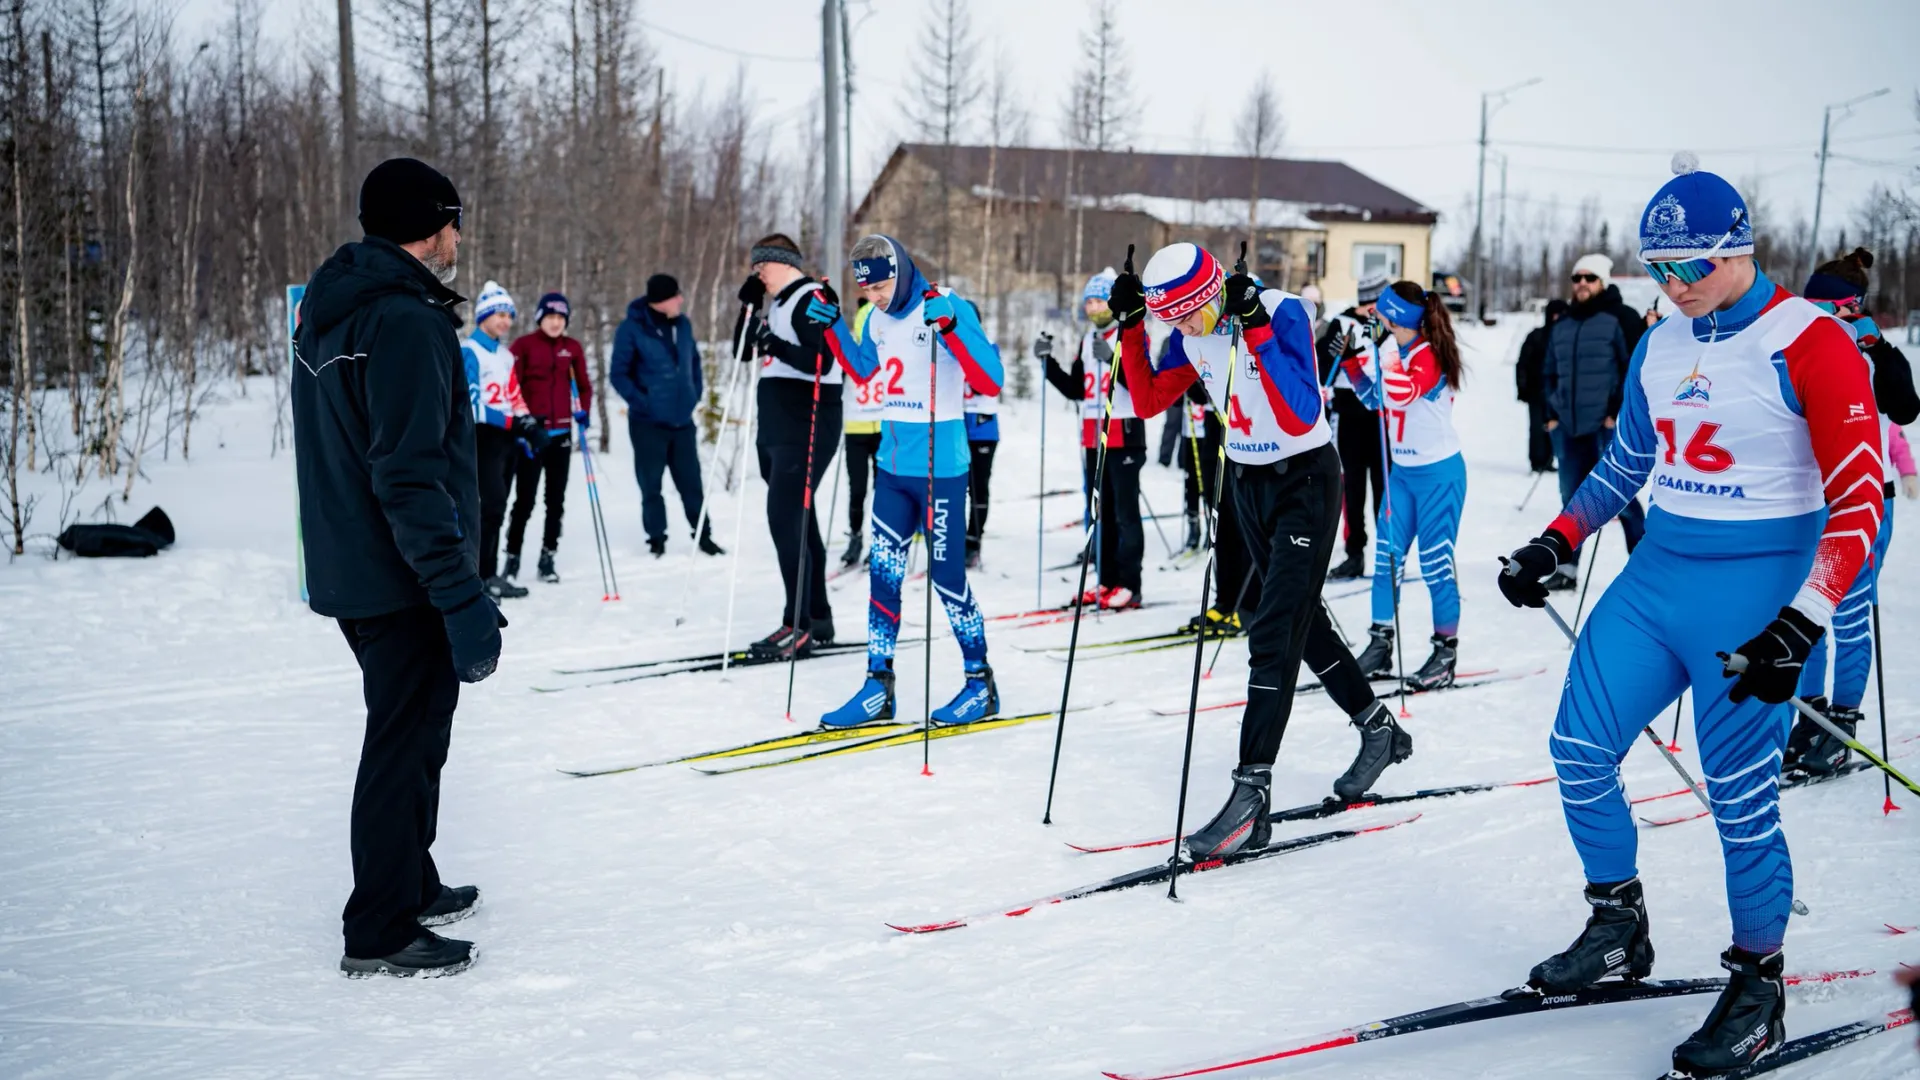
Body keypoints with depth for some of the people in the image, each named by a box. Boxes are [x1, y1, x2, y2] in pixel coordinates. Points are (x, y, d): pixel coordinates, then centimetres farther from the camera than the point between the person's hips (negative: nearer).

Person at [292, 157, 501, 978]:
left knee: (409, 730, 22)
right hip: (401, 580, -10)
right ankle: (380, 932, 10)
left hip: (348, 571, 10)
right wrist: (464, 599, -26)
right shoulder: (405, 323, -20)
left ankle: (411, 886, 36)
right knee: (406, 741, 1)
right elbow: (410, 478, -26)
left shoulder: (331, 310, 12)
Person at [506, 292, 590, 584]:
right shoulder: (523, 345, -4)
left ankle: (548, 558, 15)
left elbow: (583, 385, 15)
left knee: (556, 500, 7)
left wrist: (583, 412, -1)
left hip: (561, 433, 4)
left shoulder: (573, 348, 7)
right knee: (525, 499, -2)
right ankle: (512, 557, 9)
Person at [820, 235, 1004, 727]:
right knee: (882, 571, 6)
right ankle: (879, 686, 14)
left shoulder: (946, 307, -13)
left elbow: (990, 382, -21)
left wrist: (949, 326, -32)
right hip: (892, 464, 7)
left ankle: (980, 682, 16)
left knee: (946, 576, 0)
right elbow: (863, 369, 27)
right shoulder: (878, 318, 6)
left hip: (940, 466, -6)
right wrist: (832, 326, 12)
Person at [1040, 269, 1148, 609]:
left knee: (1125, 511, -6)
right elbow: (1076, 390, 18)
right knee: (1100, 512, 10)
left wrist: (1112, 360, -30)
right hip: (1092, 437, 7)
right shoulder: (1087, 341, 17)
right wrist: (1048, 362, 7)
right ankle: (1106, 580, 17)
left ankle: (1129, 585, -4)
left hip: (1124, 435, -7)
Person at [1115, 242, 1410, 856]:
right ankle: (1379, 731, 37)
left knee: (1273, 634, -15)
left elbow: (1301, 418, -33)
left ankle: (1251, 797, -17)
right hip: (1249, 481, 8)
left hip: (1305, 480, -8)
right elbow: (1148, 401, 4)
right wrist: (1130, 325, -7)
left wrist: (1256, 329, -37)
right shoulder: (1193, 331, -3)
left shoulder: (1281, 311, -23)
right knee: (1303, 621, 17)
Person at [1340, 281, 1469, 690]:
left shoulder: (1430, 356, -17)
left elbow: (1402, 392, -35)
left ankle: (1446, 651, 8)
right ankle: (1380, 644, 14)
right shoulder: (1397, 355, 7)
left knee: (1435, 563, -3)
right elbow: (1375, 397, 18)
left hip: (1439, 472, -8)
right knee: (1387, 557, 7)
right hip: (1402, 472, 8)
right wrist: (1350, 359, 8)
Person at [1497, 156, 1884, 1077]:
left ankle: (1757, 989, 17)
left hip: (1752, 588, -7)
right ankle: (1618, 931, 24)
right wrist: (1554, 545, 14)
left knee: (1740, 799, -3)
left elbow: (1859, 501, -16)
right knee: (1578, 750, 5)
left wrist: (1800, 624, -26)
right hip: (1655, 576, 7)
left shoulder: (1807, 343, -13)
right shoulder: (1660, 346, 7)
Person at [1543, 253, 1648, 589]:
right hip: (1569, 427, 6)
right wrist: (1551, 414, 13)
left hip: (1610, 426, -6)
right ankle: (1567, 568, 14)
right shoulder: (1561, 327, 15)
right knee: (1571, 500, 8)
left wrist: (1619, 413, -13)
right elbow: (1551, 373, 23)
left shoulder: (1620, 319, -4)